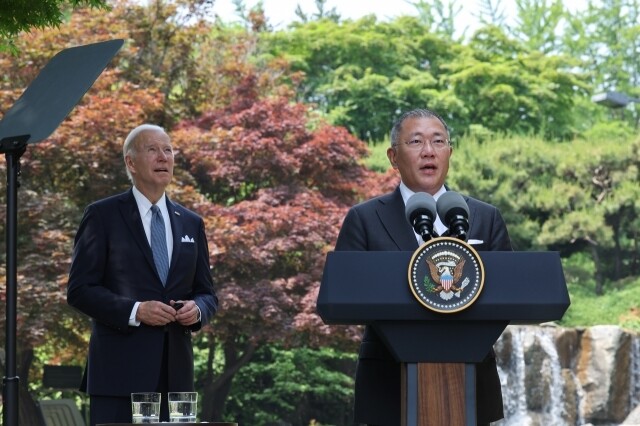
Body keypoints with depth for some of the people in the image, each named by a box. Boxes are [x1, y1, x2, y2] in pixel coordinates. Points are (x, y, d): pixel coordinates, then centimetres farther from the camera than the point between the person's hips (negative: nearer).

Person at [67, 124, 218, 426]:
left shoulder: (191, 223, 16)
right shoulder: (102, 216, 2)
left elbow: (207, 293, 19)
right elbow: (79, 290, -3)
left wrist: (198, 309, -5)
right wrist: (134, 311, -16)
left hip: (175, 372, 5)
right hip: (120, 369, -5)